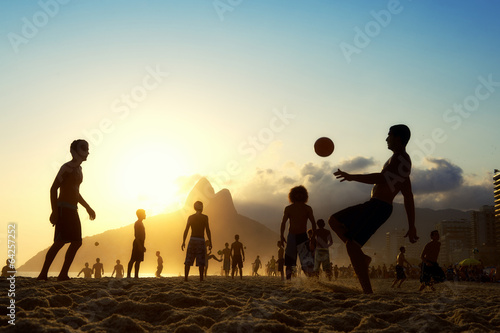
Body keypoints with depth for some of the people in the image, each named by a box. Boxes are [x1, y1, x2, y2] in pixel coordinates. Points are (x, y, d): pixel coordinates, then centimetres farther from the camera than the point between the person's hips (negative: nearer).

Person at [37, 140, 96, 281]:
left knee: (76, 242, 2)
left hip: (72, 210, 9)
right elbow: (53, 188, -13)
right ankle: (43, 274, -13)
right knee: (60, 241, -17)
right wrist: (54, 211, -20)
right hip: (63, 208, -9)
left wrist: (88, 208, 25)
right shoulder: (67, 168, -8)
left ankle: (63, 274, 2)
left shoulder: (78, 170, 20)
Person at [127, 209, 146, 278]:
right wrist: (140, 245, -23)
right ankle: (128, 275, -10)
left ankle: (136, 275, 4)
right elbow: (136, 235, -17)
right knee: (133, 260, -9)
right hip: (137, 244, -9)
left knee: (138, 260, 5)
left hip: (140, 244, 9)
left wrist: (142, 246, 23)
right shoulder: (137, 223, -9)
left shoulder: (141, 223, 20)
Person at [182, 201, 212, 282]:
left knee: (188, 261, 3)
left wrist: (183, 242, 7)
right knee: (201, 261, 1)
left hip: (192, 240, 2)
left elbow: (186, 230, 4)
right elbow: (207, 230, -3)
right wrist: (210, 242, 0)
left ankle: (185, 277, -4)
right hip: (201, 240, -2)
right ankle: (201, 278, -2)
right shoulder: (205, 217, 1)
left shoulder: (190, 217, 8)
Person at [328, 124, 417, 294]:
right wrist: (411, 226, 23)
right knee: (334, 221, 14)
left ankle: (367, 291, -19)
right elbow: (408, 197, 23)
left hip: (379, 207, -10)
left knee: (351, 244, -17)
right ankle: (362, 258, 9)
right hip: (373, 205, 10)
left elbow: (381, 178, -27)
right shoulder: (403, 161, 23)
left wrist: (352, 177, -23)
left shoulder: (400, 158, -9)